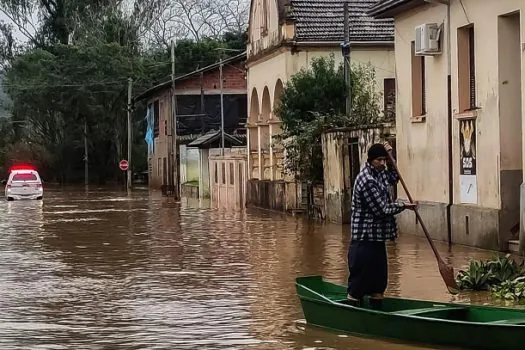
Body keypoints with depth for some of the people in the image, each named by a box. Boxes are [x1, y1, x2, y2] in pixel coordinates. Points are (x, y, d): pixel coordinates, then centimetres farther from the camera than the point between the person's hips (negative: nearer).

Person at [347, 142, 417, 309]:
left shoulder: (378, 173, 10)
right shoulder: (367, 180, -19)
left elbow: (393, 179, 31)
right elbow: (382, 210, -19)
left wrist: (389, 159, 14)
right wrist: (403, 206, -5)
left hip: (377, 238, 10)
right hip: (365, 240, -10)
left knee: (379, 282, 14)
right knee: (359, 283, -5)